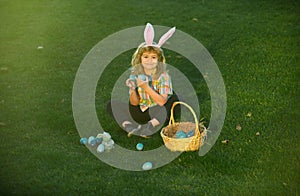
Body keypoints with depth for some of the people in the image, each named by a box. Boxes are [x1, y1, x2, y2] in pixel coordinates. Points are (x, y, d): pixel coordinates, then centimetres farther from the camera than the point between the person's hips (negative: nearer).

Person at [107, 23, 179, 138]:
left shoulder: (163, 75, -11)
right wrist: (133, 89, -22)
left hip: (157, 114, -3)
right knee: (111, 105, -5)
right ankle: (132, 129, -24)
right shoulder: (135, 75, -3)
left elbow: (162, 101, -20)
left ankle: (147, 130, -30)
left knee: (173, 98, -30)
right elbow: (134, 103, -2)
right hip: (140, 114, 3)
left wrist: (145, 86, -26)